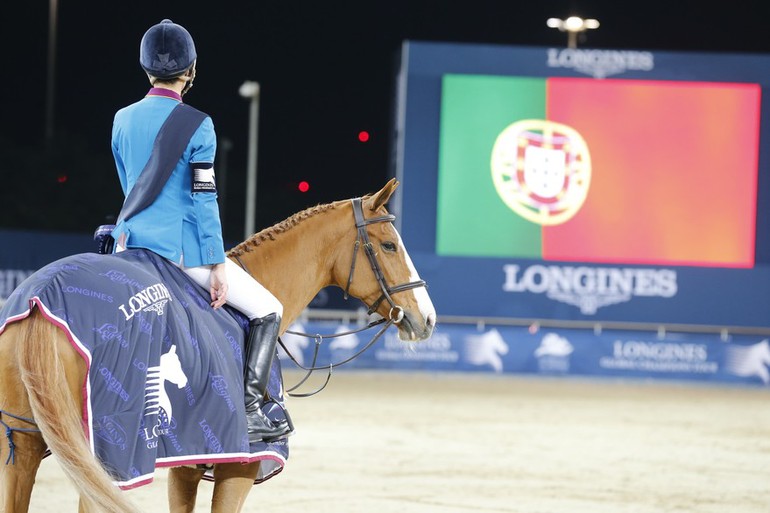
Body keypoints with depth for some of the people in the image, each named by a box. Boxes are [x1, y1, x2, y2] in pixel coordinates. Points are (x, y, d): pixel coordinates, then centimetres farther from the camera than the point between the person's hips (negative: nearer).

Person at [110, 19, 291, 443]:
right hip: (181, 247, -6)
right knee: (266, 311, 5)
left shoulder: (123, 120, 8)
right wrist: (217, 266, -10)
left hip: (131, 244, 6)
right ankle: (250, 412, -4)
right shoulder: (196, 126, -11)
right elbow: (204, 200, -13)